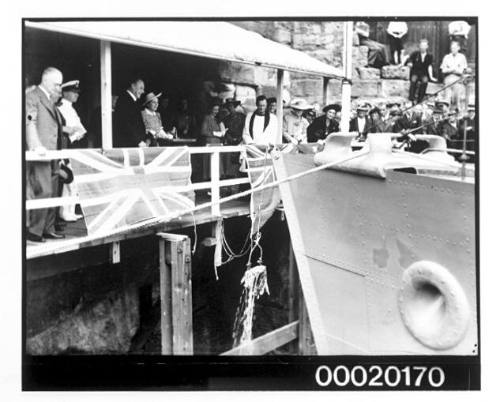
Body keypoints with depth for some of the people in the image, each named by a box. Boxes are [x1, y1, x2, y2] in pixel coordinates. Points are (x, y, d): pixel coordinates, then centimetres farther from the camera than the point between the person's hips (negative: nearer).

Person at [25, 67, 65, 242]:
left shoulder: (51, 101, 22)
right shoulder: (32, 97, -5)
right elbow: (30, 123, -18)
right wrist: (36, 146, -30)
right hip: (40, 155, -9)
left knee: (53, 193, 10)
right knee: (43, 192, -12)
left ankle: (48, 229, 17)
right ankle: (33, 231, -5)